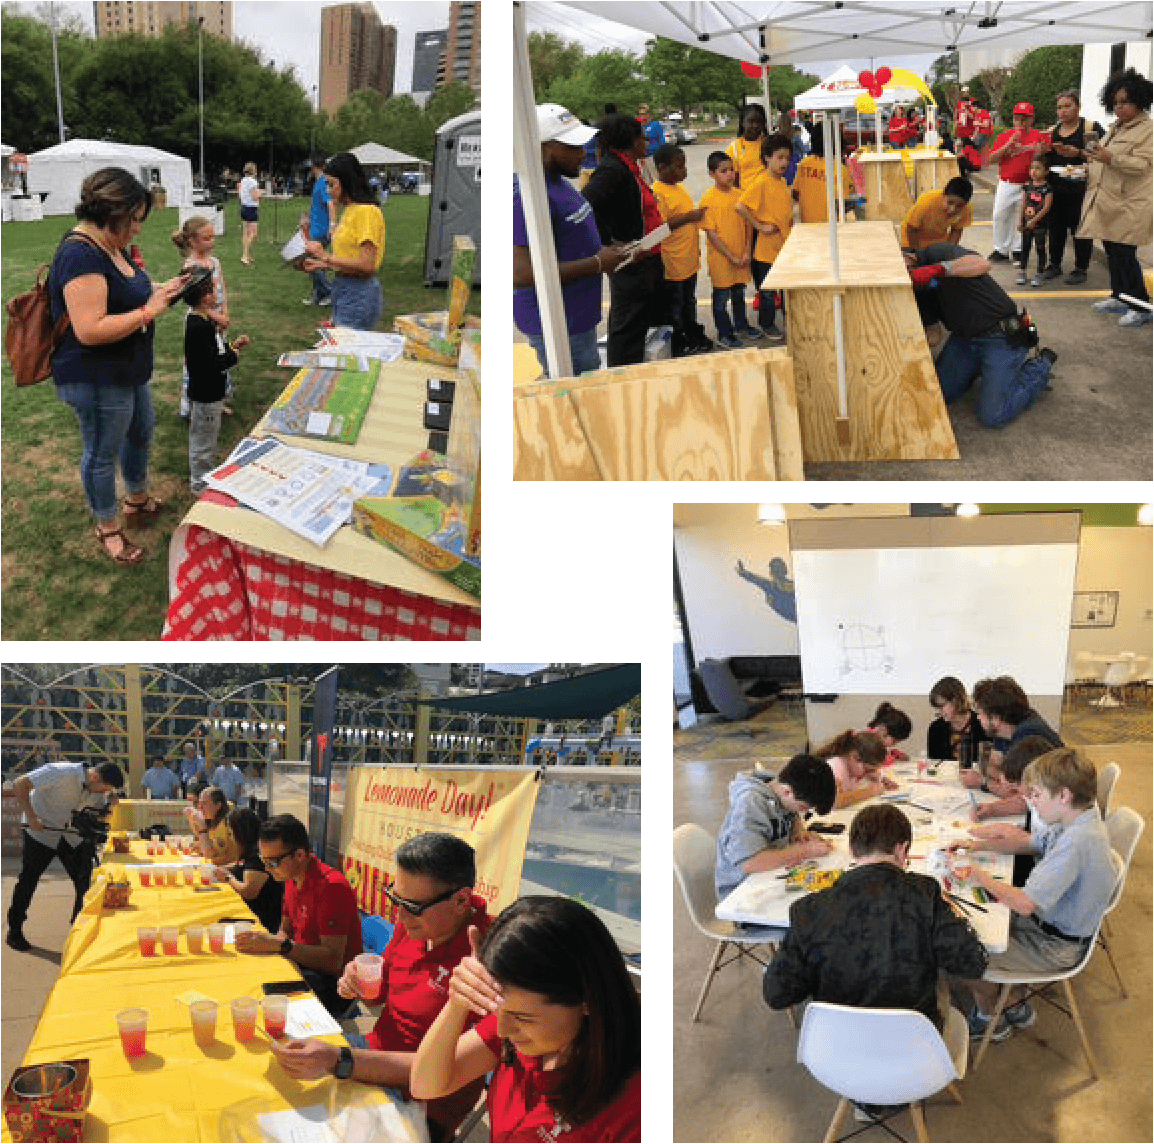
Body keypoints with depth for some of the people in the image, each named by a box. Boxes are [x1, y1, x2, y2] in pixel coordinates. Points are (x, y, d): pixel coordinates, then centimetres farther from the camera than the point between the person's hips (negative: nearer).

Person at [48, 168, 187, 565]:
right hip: (97, 381, -10)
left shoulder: (107, 245, 4)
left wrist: (157, 290, 2)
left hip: (126, 372, 10)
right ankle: (108, 528, 27)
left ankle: (137, 501, 49)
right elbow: (89, 330, -34)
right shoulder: (80, 256, -27)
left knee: (140, 434, 27)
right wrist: (148, 311, -27)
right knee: (101, 454, 9)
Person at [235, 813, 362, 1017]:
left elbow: (333, 960, -26)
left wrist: (280, 946, -32)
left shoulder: (331, 886, -22)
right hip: (301, 965, 9)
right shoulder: (291, 879, 7)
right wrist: (268, 944, -3)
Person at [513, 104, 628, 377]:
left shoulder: (556, 180, 11)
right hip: (557, 325, -11)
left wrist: (603, 253, 7)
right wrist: (597, 263, -23)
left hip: (577, 315, 11)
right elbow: (521, 274, -30)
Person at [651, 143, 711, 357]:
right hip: (672, 263, -9)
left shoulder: (677, 188, 11)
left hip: (689, 260, 9)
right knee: (674, 305, 5)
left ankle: (693, 336, 34)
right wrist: (689, 217, -24)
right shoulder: (657, 193, -20)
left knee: (689, 302, 21)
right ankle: (678, 344, 16)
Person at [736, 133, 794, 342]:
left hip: (785, 244, 7)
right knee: (767, 289, 6)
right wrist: (760, 226, -19)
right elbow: (740, 207, -23)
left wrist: (790, 221, 9)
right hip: (767, 246, -7)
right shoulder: (762, 183, -17)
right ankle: (767, 325, 20)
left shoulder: (782, 181, 8)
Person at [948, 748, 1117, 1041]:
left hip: (1055, 946, -9)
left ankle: (989, 1017, 23)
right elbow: (1029, 844, 15)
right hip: (1047, 919, 9)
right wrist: (978, 845, 3)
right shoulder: (1077, 822, -4)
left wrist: (978, 875, -23)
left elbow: (1025, 904, -35)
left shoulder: (1077, 841, -34)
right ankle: (1013, 1005, 24)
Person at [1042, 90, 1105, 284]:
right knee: (1055, 226, 9)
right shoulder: (1052, 131, 14)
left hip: (1080, 189, -5)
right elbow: (1043, 159, 18)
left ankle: (1081, 268, 8)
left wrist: (1077, 153, -23)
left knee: (1080, 228, -1)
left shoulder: (1090, 127, -3)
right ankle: (1055, 264, 23)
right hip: (1056, 188, 5)